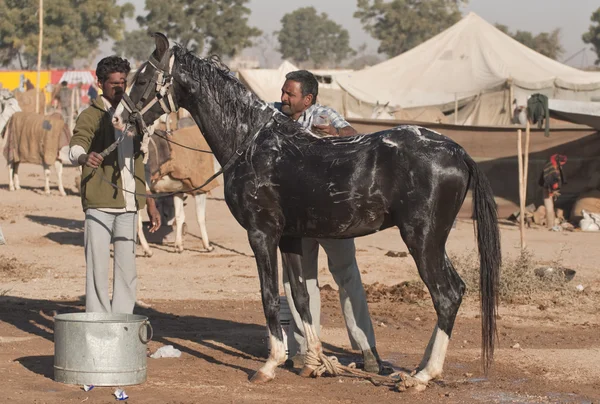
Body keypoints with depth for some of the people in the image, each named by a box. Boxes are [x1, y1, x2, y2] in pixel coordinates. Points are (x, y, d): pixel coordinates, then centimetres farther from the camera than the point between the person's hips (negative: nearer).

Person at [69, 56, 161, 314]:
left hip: (129, 205, 6)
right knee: (97, 268, -7)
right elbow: (75, 147, -20)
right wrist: (84, 157, -44)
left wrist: (150, 203, 18)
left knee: (127, 269, 7)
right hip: (99, 204, -6)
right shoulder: (91, 116, -2)